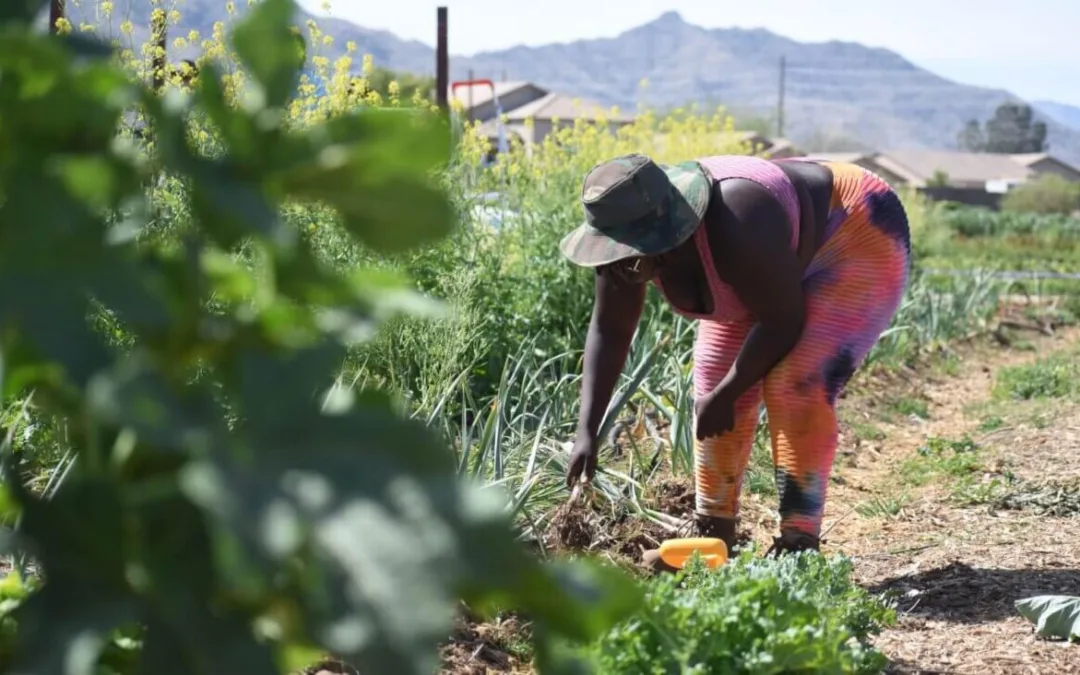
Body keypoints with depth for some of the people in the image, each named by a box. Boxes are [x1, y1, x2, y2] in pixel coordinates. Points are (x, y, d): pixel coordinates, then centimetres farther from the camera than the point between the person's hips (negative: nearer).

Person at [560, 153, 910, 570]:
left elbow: (783, 321, -29)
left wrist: (725, 395, -21)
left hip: (856, 241, -8)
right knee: (712, 382, 1)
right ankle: (713, 535, 9)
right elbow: (608, 330, -10)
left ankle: (799, 543, -14)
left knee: (795, 387, -21)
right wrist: (587, 430, -16)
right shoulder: (629, 238, -19)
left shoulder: (735, 229, -40)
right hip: (775, 264, 8)